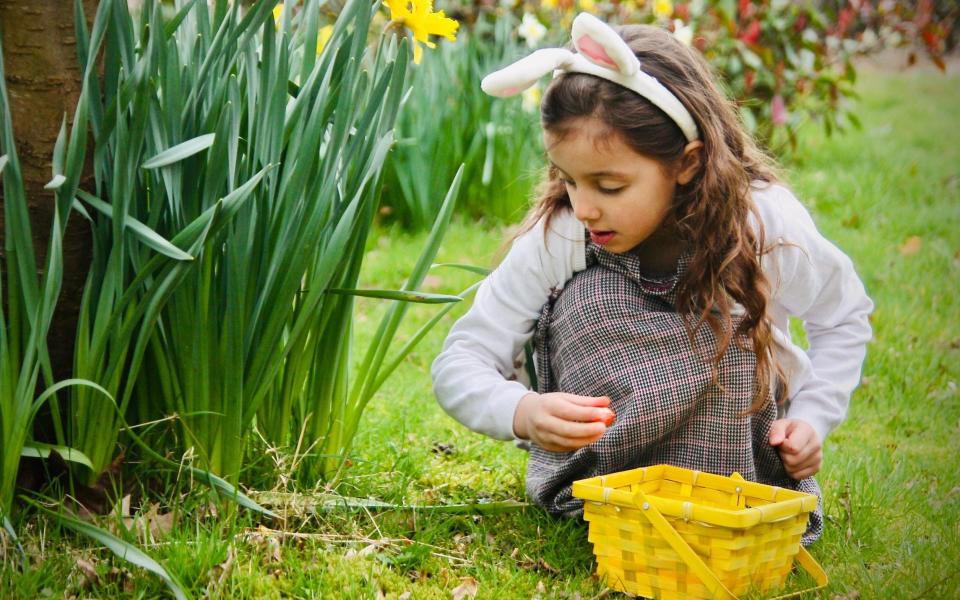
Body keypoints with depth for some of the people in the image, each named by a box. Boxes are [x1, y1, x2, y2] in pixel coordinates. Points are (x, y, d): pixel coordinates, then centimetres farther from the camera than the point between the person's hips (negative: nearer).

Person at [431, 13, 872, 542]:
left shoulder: (765, 224, -22)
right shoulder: (554, 237, -22)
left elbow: (845, 315, -1)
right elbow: (459, 364, -21)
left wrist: (811, 417, -15)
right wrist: (521, 411, -43)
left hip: (742, 445, 0)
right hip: (607, 460, 0)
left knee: (729, 326, -31)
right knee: (581, 303, -26)